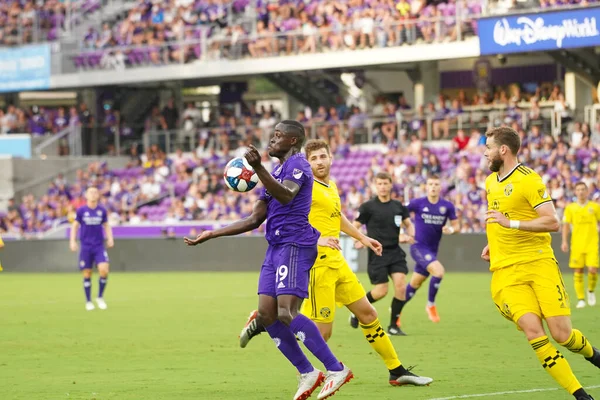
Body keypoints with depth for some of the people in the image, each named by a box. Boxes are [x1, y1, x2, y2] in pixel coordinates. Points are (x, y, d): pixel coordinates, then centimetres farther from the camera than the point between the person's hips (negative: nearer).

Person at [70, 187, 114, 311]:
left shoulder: (102, 210, 4)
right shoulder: (81, 210, 0)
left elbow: (106, 226, 14)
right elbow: (74, 226, 6)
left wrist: (110, 239, 1)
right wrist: (73, 241, -3)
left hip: (99, 246, 1)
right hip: (86, 246, -1)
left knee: (104, 270, -16)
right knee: (87, 274, 1)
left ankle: (100, 297, 2)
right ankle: (88, 302, 13)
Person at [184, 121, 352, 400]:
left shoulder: (297, 164, -5)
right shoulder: (275, 174, 23)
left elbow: (286, 196, -28)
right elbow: (254, 220, 25)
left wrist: (258, 168, -41)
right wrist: (212, 234, 24)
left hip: (295, 245, -9)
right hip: (275, 248, 9)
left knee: (286, 313, -19)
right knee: (266, 316, 2)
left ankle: (336, 370, -13)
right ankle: (307, 373, 9)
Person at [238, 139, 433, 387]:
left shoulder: (331, 187, 16)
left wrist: (362, 238, 42)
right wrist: (316, 239, -33)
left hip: (336, 262, 9)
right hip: (318, 262, -9)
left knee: (367, 313, 12)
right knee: (322, 332, -10)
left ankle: (397, 372, 21)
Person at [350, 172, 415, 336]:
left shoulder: (398, 206, 8)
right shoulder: (368, 207, -4)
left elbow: (409, 224, 21)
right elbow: (354, 227, -2)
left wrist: (409, 235, -1)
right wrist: (359, 240, -22)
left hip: (395, 252, 4)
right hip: (377, 254, -4)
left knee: (401, 285, -12)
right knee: (381, 290, -7)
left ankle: (394, 325, 1)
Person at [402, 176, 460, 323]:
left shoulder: (447, 206, 1)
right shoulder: (417, 203, -7)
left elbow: (457, 226, 6)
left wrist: (451, 229, -16)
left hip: (432, 250, 5)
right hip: (419, 247, -5)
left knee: (415, 284, 13)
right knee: (439, 271, -26)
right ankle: (431, 305, -7)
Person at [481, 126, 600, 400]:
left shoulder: (528, 180, -9)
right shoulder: (490, 182, 15)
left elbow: (552, 222, -18)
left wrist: (511, 223, -26)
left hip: (538, 263, -5)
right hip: (505, 272, 5)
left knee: (562, 334, -10)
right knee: (533, 331, -16)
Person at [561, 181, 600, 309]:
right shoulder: (570, 208, 6)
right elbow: (566, 225, 6)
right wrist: (564, 241, -4)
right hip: (577, 244, 1)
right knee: (578, 271, -2)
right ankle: (580, 299, 6)